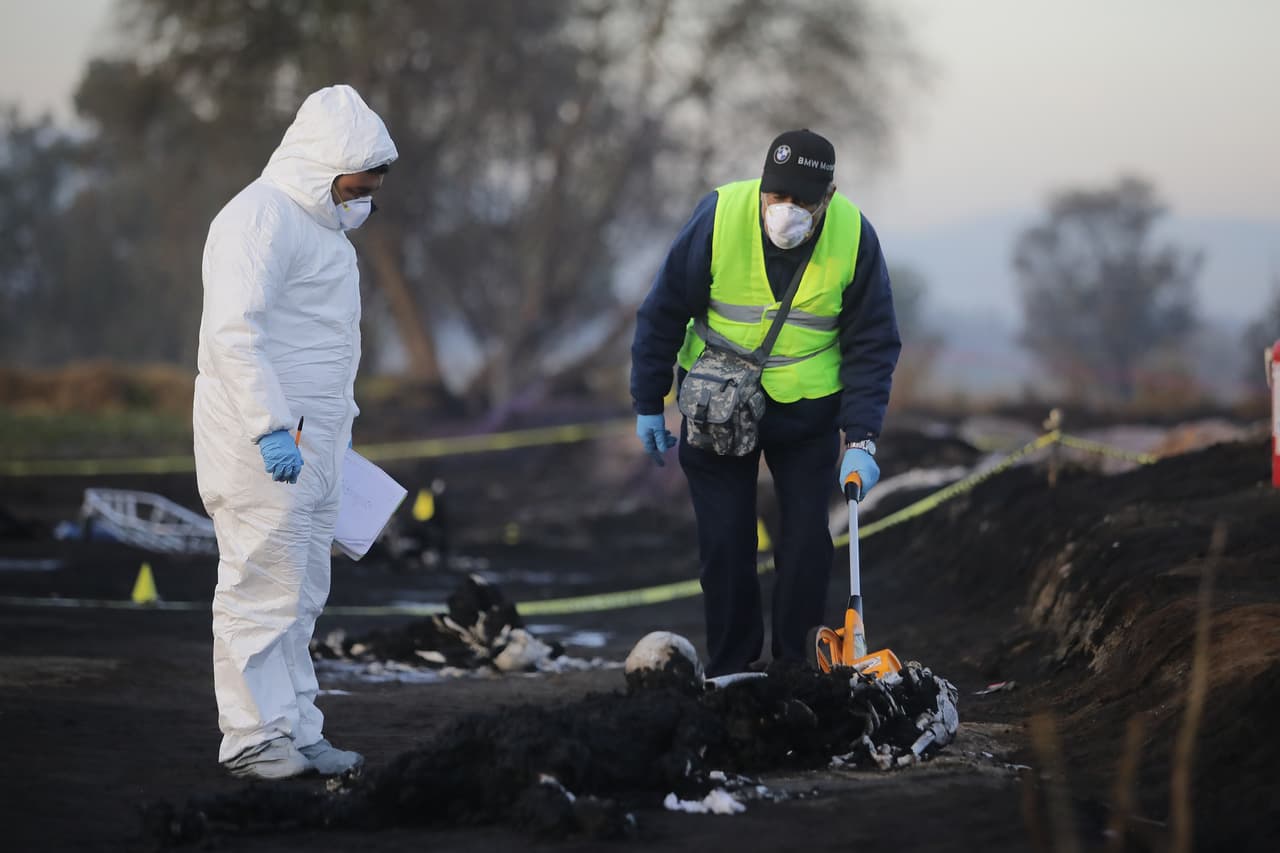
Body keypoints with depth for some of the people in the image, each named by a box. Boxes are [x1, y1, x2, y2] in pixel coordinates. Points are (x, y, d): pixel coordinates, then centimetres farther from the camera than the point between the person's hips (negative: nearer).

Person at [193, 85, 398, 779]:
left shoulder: (319, 221, 18)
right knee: (264, 588, -7)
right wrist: (272, 428, -28)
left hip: (308, 441, 10)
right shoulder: (262, 219, -15)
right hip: (263, 446, -10)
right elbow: (235, 332, -24)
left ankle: (294, 733, 18)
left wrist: (338, 422, 27)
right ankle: (253, 739, -2)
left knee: (301, 594, 12)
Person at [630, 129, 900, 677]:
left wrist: (861, 440, -16)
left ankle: (795, 667, 15)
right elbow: (664, 313, -8)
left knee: (808, 538, 1)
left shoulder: (855, 237, -16)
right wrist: (648, 405, -4)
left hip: (807, 407, 1)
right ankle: (731, 669, 14)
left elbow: (872, 346, -8)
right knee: (724, 540, 0)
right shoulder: (719, 216, -20)